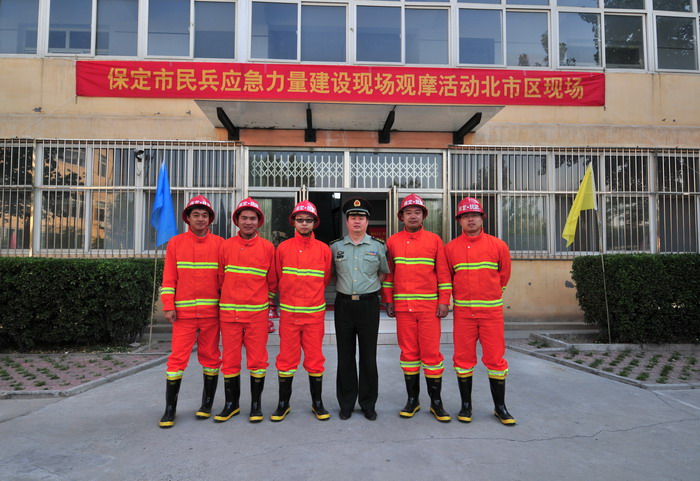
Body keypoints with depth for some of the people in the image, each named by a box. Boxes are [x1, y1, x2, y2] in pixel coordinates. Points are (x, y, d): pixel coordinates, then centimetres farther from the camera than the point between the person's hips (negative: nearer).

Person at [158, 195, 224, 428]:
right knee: (177, 358, -1)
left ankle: (207, 405, 22)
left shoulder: (219, 244, 4)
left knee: (210, 357, 9)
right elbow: (169, 278, 4)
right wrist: (168, 306, -4)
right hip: (183, 312, 0)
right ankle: (170, 410, 10)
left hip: (211, 311, 1)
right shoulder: (175, 243, 6)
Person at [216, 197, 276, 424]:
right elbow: (220, 277, 13)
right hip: (229, 313, 2)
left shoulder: (267, 247, 2)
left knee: (257, 360, 4)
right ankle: (231, 404, 23)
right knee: (230, 360, 8)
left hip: (257, 314, -1)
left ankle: (256, 405, 18)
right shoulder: (225, 246, 5)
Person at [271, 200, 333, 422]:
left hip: (315, 312, 0)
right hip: (288, 312, 0)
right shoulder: (283, 248, 2)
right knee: (286, 360, 5)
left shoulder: (324, 249, 2)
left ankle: (317, 403, 21)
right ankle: (283, 403, 20)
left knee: (315, 359, 6)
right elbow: (278, 278, 12)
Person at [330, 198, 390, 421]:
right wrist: (344, 286, 9)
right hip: (343, 304, 1)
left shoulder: (378, 247, 3)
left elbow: (384, 273, 15)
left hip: (369, 304, -1)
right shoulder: (335, 247, 5)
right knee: (345, 356, 7)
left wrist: (369, 285, 7)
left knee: (369, 356, 4)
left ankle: (368, 404, 18)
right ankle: (346, 404, 19)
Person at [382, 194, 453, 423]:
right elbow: (388, 273, 9)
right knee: (409, 352, 8)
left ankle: (436, 402, 13)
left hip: (429, 306, -1)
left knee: (431, 352, 0)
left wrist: (444, 301, -3)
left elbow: (443, 273, 3)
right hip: (403, 307, 1)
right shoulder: (392, 241, 7)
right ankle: (412, 399, 20)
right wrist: (388, 300, 4)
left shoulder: (434, 240, 4)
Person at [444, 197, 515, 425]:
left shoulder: (498, 245, 1)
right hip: (463, 311, 0)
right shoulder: (450, 248, 1)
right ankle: (466, 405, 20)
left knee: (495, 358, 4)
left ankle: (500, 406, 19)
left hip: (492, 310, 0)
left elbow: (504, 274, 13)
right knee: (464, 358, 7)